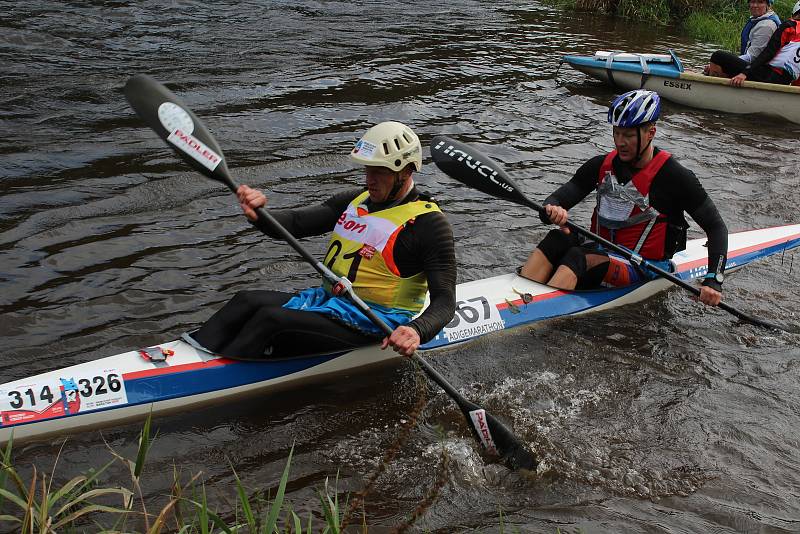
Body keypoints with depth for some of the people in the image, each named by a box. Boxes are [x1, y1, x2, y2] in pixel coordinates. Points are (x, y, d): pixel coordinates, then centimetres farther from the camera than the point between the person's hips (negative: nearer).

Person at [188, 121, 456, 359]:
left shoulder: (429, 223, -11)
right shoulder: (355, 200, 11)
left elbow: (445, 301, -15)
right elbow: (295, 223, 2)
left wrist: (417, 331, -37)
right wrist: (259, 214, -20)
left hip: (370, 325, -7)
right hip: (327, 301, 8)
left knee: (271, 318, -24)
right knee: (248, 300, -11)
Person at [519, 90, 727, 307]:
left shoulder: (673, 176, -10)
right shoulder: (602, 165, 3)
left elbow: (716, 227, -7)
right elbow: (555, 200, -1)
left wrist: (713, 281, -20)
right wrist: (552, 211, -28)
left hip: (644, 270, -5)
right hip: (600, 251, 5)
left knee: (576, 257, -32)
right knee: (557, 239, -26)